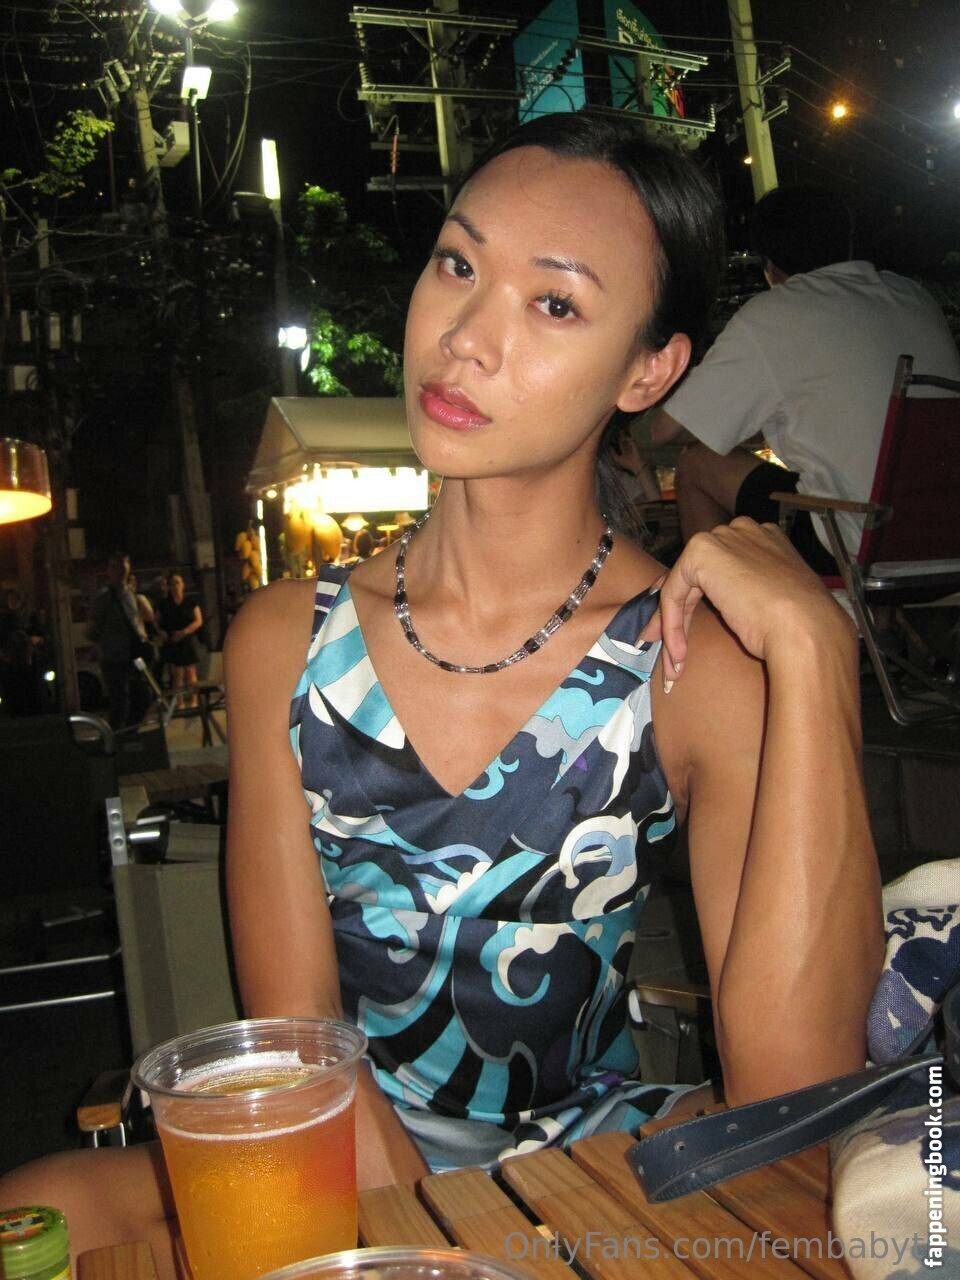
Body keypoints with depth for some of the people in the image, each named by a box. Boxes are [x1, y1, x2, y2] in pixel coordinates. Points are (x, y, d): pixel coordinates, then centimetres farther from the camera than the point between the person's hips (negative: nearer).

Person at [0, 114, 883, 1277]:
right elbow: (295, 1025, -6)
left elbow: (792, 1090, -22)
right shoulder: (286, 640, -3)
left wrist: (810, 653, -24)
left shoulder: (704, 659, -11)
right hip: (345, 1182, 0)